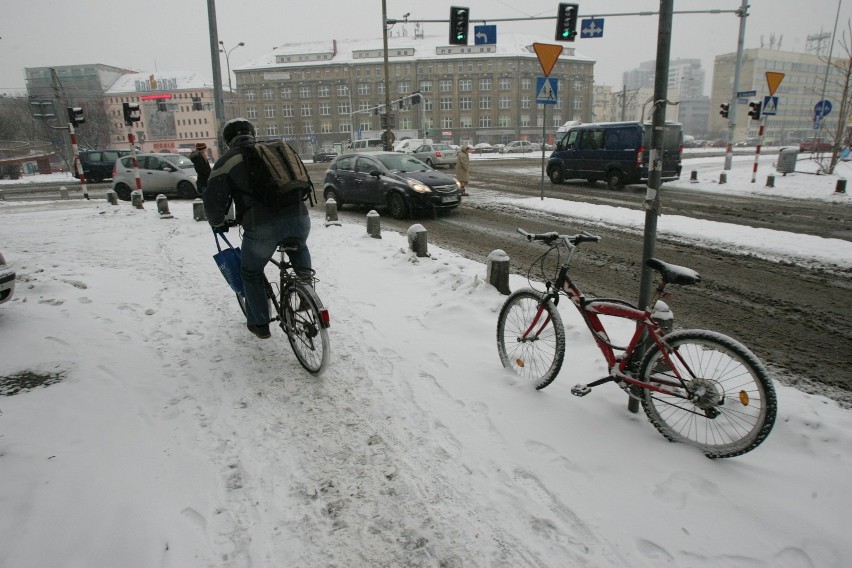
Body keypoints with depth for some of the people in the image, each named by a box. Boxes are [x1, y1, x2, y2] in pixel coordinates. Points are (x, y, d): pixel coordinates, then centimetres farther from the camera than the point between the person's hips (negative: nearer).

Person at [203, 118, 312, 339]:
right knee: (300, 248, 39)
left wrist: (218, 224, 26)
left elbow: (213, 200, 6)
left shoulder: (227, 161, 11)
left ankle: (260, 324, 29)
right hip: (299, 217, 4)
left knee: (251, 273, 22)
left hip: (262, 226, -3)